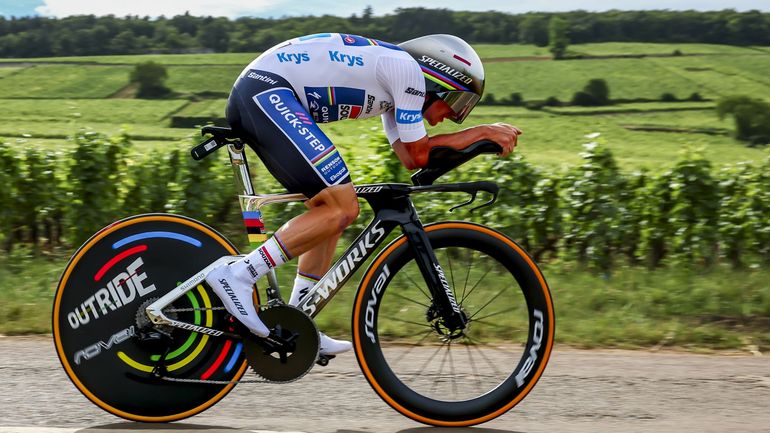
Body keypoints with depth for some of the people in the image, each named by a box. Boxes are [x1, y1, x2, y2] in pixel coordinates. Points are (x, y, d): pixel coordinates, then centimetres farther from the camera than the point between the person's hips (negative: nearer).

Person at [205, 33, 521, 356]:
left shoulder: (393, 79, 24)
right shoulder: (407, 68, -5)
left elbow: (409, 156, 17)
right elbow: (419, 155, -3)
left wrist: (482, 135, 13)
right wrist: (484, 131, 4)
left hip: (251, 97, 11)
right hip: (267, 90, -11)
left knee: (334, 207, 13)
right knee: (342, 209, -15)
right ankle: (237, 276, -17)